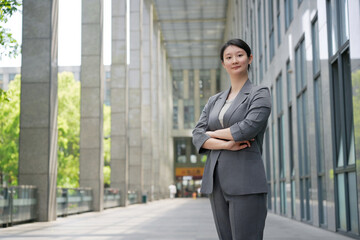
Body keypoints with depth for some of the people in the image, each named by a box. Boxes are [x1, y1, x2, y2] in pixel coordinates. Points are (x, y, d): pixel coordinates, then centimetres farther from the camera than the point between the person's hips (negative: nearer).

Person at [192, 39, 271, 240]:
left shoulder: (260, 94, 2)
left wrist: (213, 133, -1)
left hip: (246, 182, -6)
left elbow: (248, 128, -15)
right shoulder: (214, 101, 17)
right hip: (216, 182, 6)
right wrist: (225, 144, -13)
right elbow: (197, 136, 5)